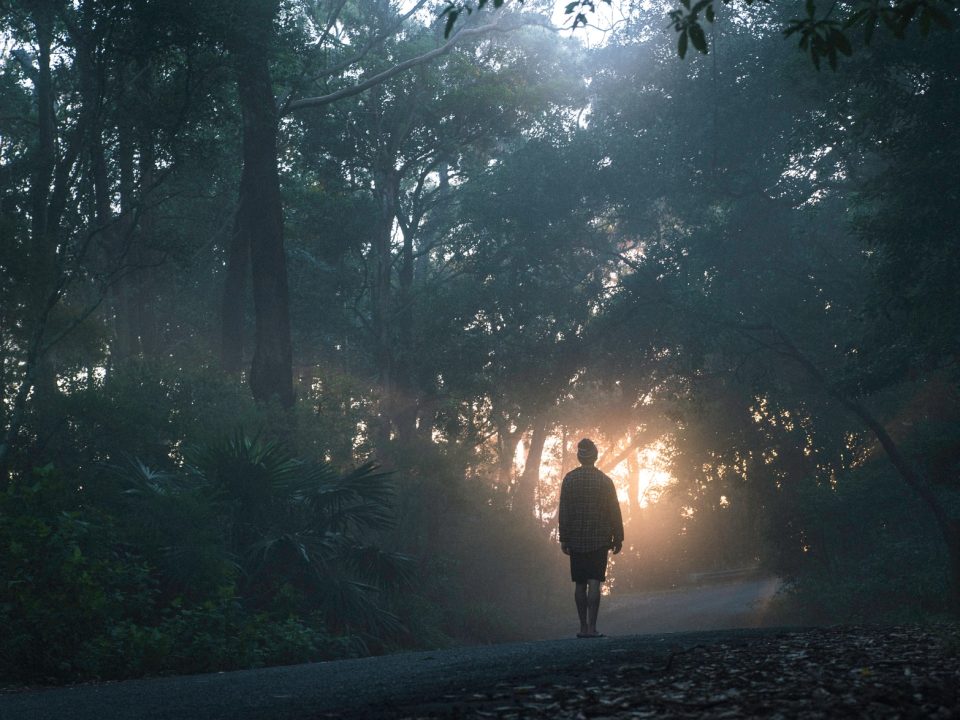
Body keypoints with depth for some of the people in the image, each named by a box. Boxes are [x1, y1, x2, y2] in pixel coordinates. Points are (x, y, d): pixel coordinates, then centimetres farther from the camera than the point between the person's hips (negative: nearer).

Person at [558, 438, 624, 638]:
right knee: (594, 583, -4)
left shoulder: (569, 479, 0)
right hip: (599, 539, -1)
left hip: (576, 540, 2)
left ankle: (583, 627, 12)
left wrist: (563, 538, 4)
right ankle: (592, 627, -12)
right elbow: (614, 511, 0)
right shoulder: (605, 480, -2)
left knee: (580, 584, 9)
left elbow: (563, 511, 0)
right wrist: (618, 538, 7)